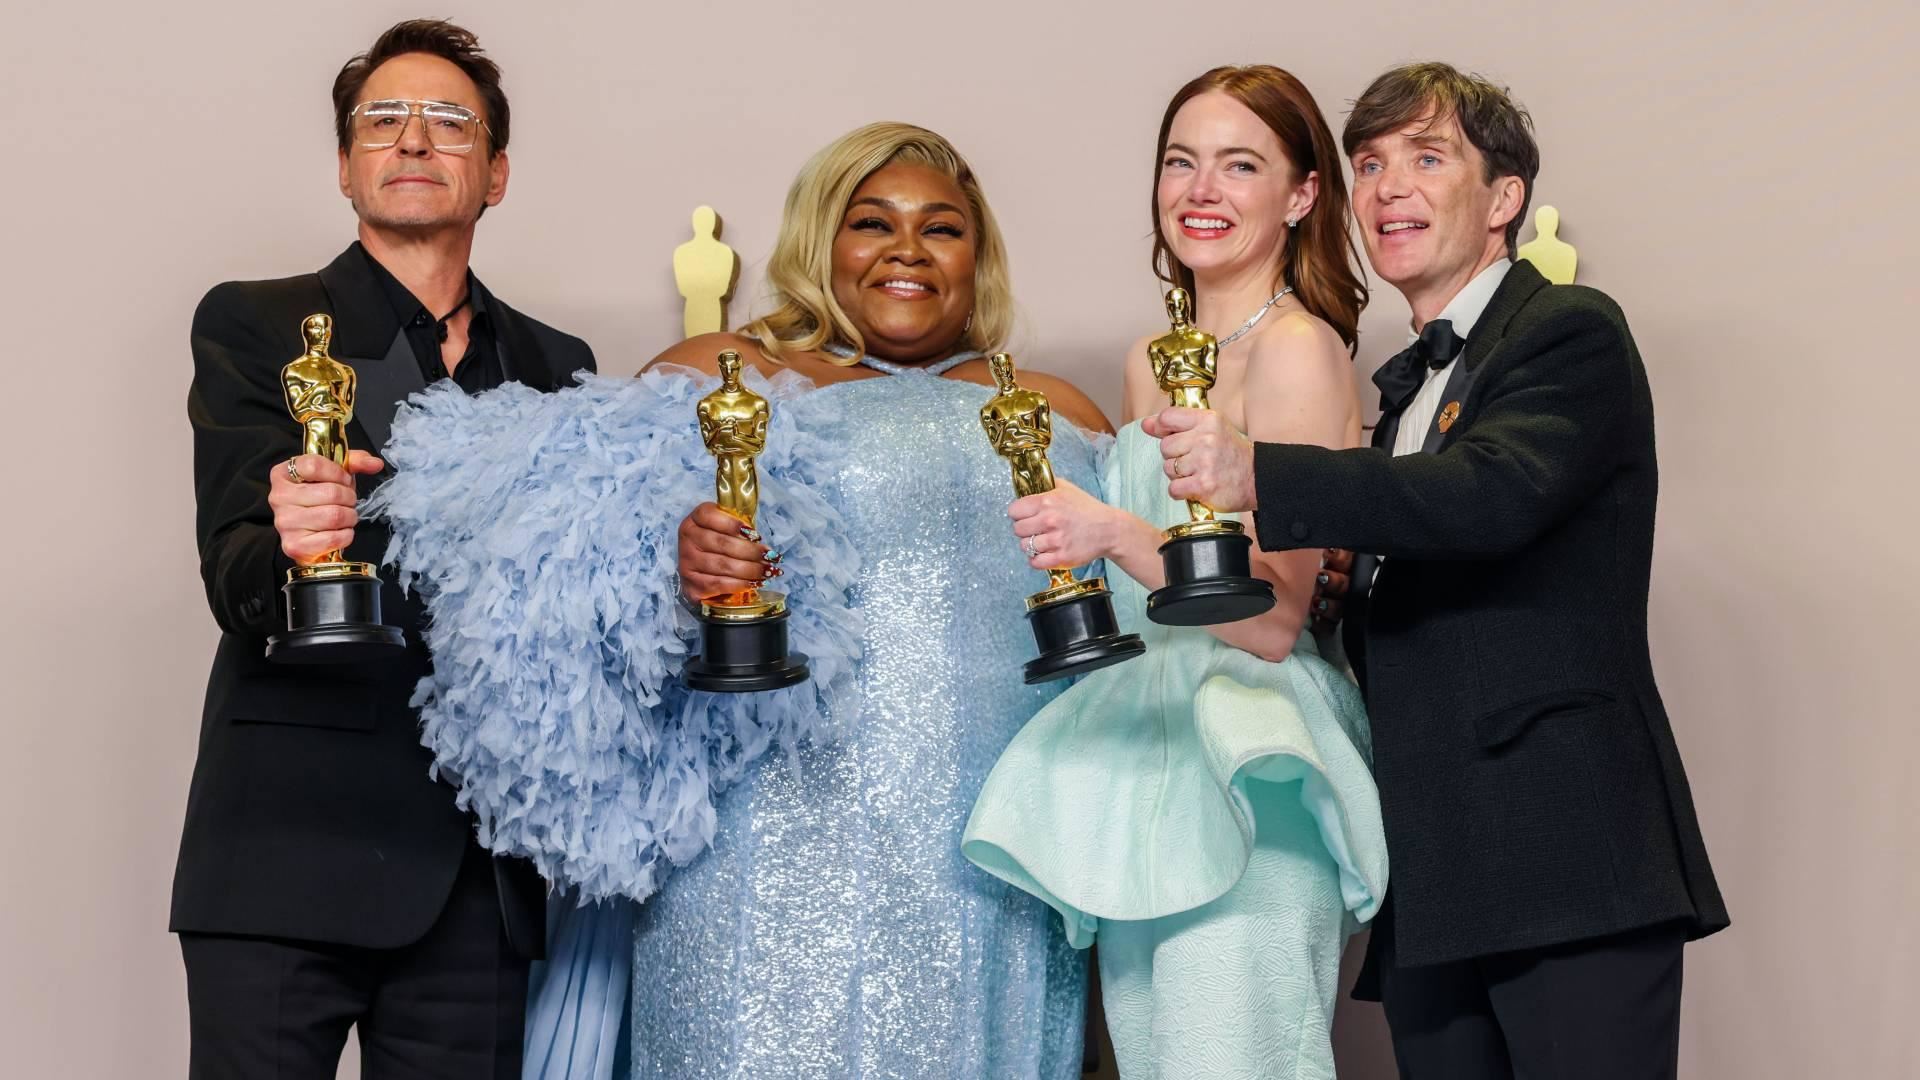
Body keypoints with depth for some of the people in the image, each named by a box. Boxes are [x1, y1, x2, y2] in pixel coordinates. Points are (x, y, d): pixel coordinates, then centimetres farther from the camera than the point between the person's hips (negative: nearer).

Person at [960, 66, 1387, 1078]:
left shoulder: (1297, 349, -10)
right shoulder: (1153, 360, 14)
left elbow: (1275, 616, -17)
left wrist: (1117, 535, -27)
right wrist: (1070, 525, 7)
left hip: (1245, 769, -8)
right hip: (1143, 754, 8)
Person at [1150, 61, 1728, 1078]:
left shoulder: (1571, 332, -3)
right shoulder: (1402, 384, 22)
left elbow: (1493, 493, -24)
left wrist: (1258, 476, -34)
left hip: (1566, 854, -7)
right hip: (1432, 876, 8)